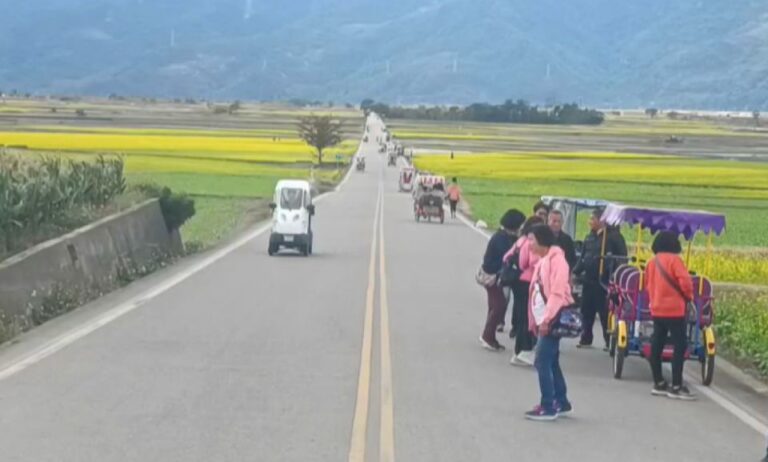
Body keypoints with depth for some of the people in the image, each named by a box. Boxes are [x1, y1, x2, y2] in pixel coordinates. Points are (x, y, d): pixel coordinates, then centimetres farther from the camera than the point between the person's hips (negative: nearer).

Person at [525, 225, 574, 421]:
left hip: (553, 320, -10)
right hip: (544, 320, 10)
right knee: (551, 362, 13)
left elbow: (558, 293, -20)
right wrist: (538, 320, 14)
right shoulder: (543, 261, 16)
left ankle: (548, 407, -6)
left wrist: (546, 319, -23)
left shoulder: (556, 259, -14)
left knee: (542, 362, -10)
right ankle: (562, 403, 21)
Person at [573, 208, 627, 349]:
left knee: (605, 312, -2)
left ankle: (610, 341, 6)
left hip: (604, 281, -7)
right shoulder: (589, 237, 14)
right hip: (588, 279, 7)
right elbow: (583, 257, 18)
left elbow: (622, 257, -10)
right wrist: (576, 272, 6)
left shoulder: (613, 236, -8)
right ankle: (586, 339, 20)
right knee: (587, 311, 10)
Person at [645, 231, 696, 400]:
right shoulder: (674, 260, -11)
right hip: (674, 310, -7)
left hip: (656, 309, 7)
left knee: (657, 346, 11)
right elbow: (685, 282, -18)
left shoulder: (651, 262, 8)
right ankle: (676, 387, -7)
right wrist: (689, 296, 0)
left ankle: (659, 384, 19)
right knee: (680, 346, -4)